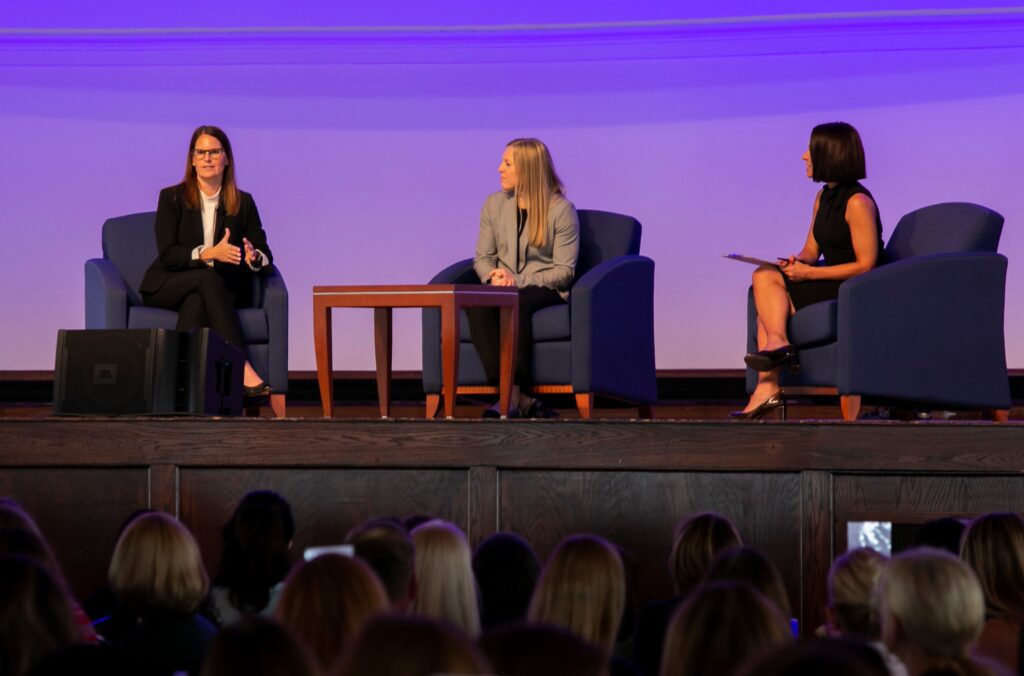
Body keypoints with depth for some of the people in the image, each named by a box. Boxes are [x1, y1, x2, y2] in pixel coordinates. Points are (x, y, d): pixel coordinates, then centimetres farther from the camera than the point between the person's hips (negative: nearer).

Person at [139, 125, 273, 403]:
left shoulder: (243, 203, 7)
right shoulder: (172, 198, 0)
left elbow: (265, 253, 2)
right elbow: (167, 255, -11)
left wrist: (254, 258, -24)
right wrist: (209, 254, -27)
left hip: (221, 289, 2)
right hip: (167, 288, -2)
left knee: (196, 302, -36)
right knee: (209, 278, -36)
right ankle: (242, 370, -47)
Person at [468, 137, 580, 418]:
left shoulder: (562, 210, -5)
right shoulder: (494, 205, 10)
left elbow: (564, 271, -8)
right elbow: (482, 257, 14)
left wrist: (518, 281, -19)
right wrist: (494, 277, -10)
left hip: (546, 289, -4)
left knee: (516, 302, -40)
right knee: (475, 305, -33)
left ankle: (512, 395, -38)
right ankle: (521, 399, -39)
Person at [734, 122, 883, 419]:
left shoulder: (858, 202, -15)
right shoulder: (823, 197, 14)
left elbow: (865, 265, -18)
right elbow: (811, 250, 17)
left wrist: (810, 273, -20)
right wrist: (796, 261, -8)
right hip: (831, 283, 9)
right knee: (765, 277, -9)